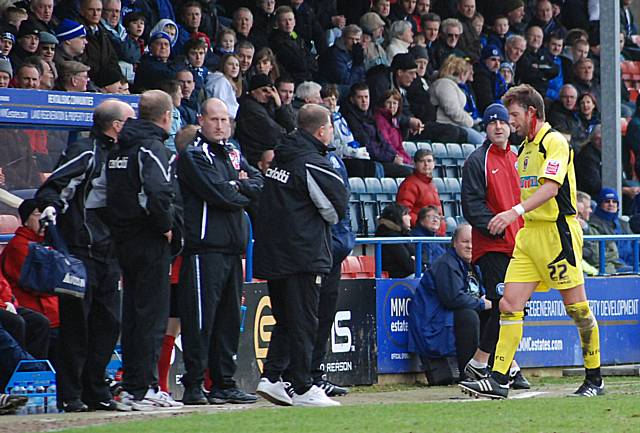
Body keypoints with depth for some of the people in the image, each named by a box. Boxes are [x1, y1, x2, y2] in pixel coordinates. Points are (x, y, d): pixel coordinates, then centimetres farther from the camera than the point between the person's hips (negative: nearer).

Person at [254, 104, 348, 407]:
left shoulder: (280, 159, 11)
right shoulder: (313, 165, -14)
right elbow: (337, 209, -7)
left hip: (271, 254, 8)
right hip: (303, 254, -8)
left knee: (285, 320, 15)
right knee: (303, 322, -3)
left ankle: (271, 377, 6)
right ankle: (303, 389, 0)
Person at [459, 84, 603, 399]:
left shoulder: (554, 142, -10)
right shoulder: (525, 147, 17)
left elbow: (551, 187, -24)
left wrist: (515, 212, -33)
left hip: (558, 232, -8)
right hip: (529, 234, 8)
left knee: (577, 307, -1)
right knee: (509, 305, -3)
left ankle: (594, 379, 11)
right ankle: (498, 379, -6)